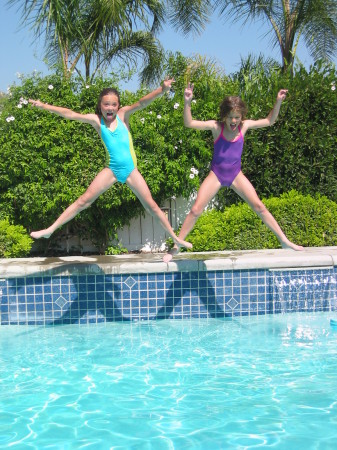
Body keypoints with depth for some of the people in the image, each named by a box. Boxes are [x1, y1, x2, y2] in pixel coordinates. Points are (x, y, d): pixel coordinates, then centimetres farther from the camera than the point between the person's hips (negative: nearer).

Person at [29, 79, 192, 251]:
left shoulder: (123, 114, -3)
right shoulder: (96, 120, -1)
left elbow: (140, 103, -18)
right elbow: (70, 114, -3)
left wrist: (161, 90, -32)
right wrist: (45, 106, -6)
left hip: (131, 170, 0)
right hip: (111, 170, 0)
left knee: (151, 205, 3)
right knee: (84, 200, -3)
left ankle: (175, 238, 14)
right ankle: (51, 229, 2)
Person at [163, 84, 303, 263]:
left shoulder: (244, 126, -5)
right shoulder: (216, 126, -13)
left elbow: (269, 121, 7)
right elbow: (189, 123, -24)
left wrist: (278, 102, -6)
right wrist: (187, 102, -38)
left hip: (236, 175, 2)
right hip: (216, 174, -2)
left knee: (259, 207, 0)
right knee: (195, 210, -9)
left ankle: (284, 241, 12)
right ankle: (176, 247, 1)